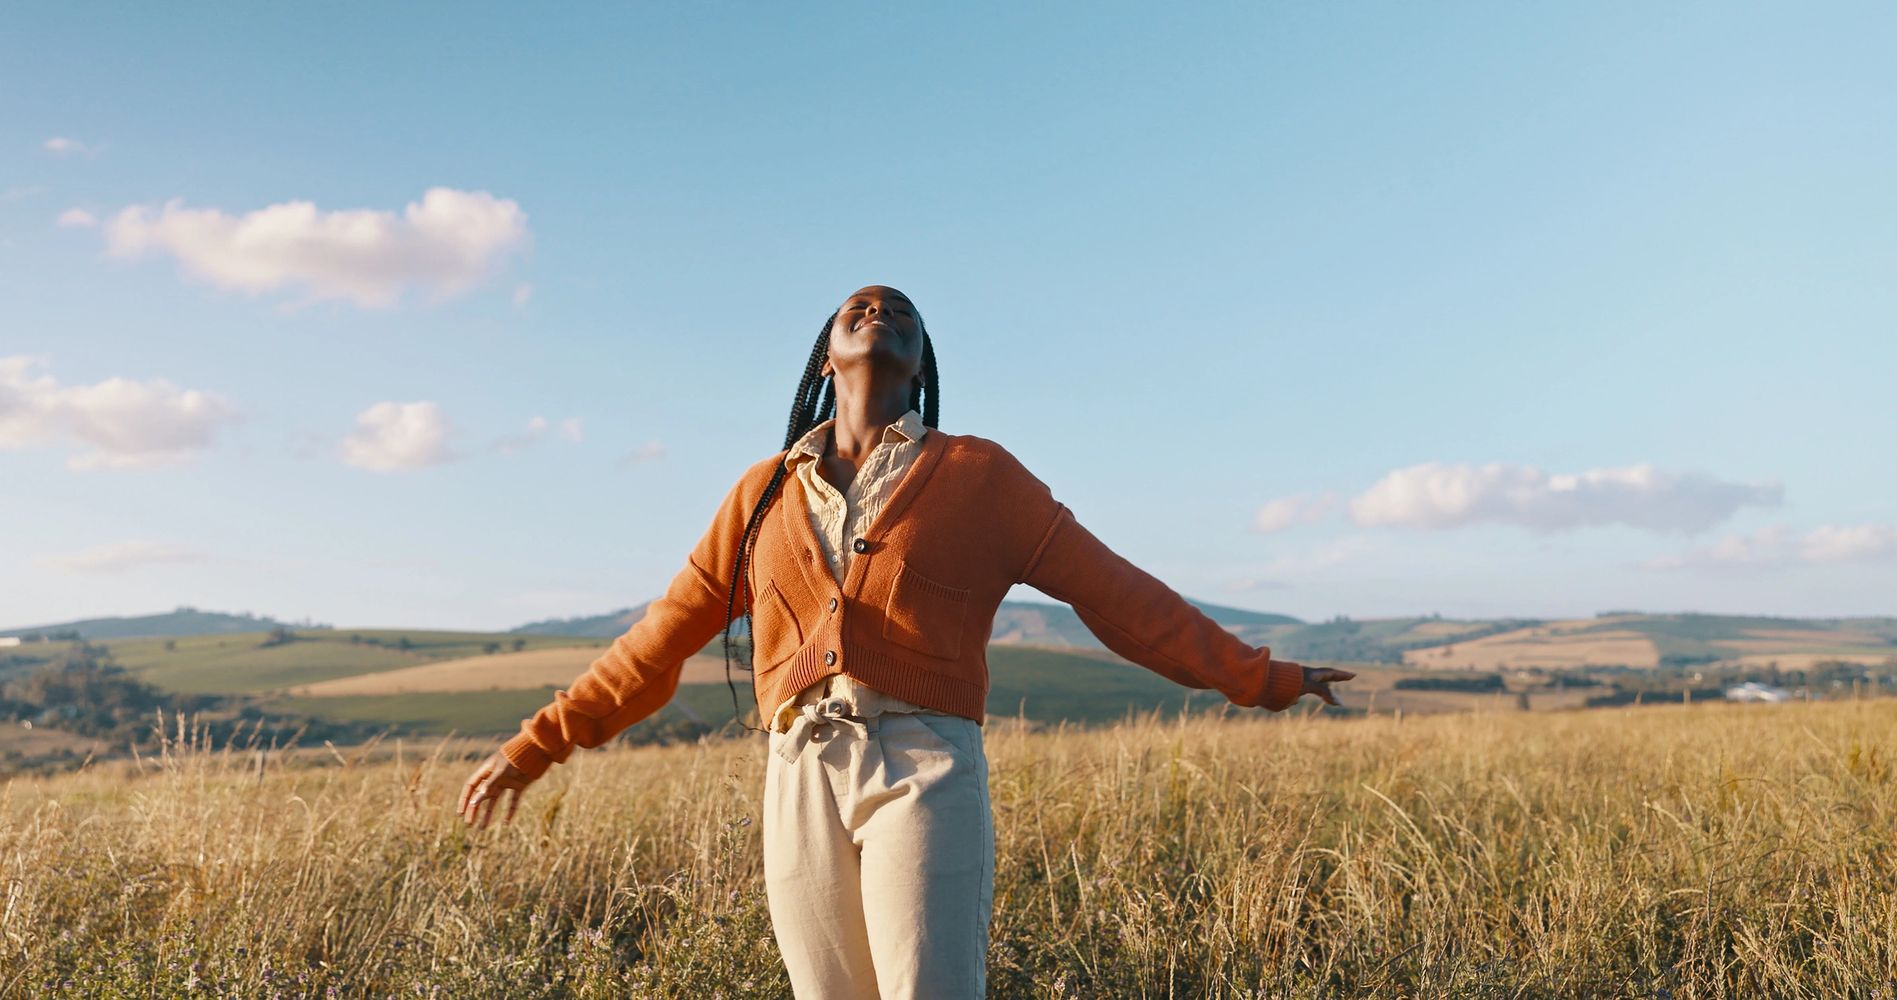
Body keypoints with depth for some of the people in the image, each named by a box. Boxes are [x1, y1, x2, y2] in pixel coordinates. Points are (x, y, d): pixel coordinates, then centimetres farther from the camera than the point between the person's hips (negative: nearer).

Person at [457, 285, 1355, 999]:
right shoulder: (765, 494, 17)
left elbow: (1117, 593, 11)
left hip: (927, 772, -2)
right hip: (802, 780, 3)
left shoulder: (980, 477, 11)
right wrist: (539, 742, 19)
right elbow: (664, 637, 20)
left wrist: (1260, 678, 9)